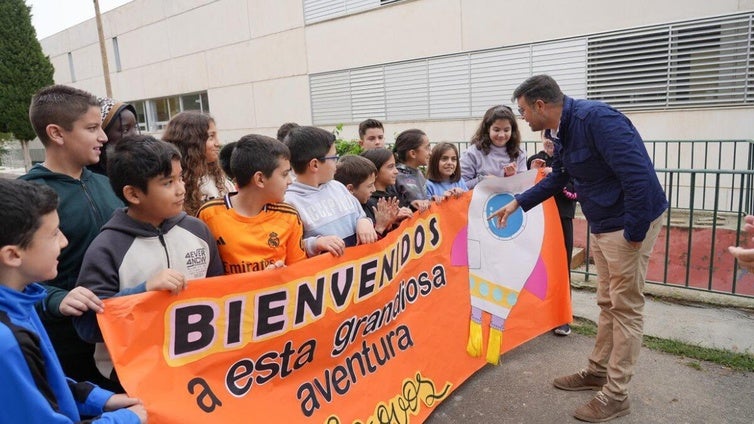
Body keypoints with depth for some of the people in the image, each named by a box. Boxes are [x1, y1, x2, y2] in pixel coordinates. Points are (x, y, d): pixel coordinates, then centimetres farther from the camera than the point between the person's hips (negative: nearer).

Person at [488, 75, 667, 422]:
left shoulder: (596, 119, -25)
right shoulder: (560, 131, 5)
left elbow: (639, 174, -28)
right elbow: (558, 178, 21)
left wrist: (634, 233, -23)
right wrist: (518, 203, 19)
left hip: (630, 223, -9)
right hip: (602, 223, 9)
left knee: (625, 307, 1)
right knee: (607, 302, 18)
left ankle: (616, 395, 13)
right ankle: (598, 371, 32)